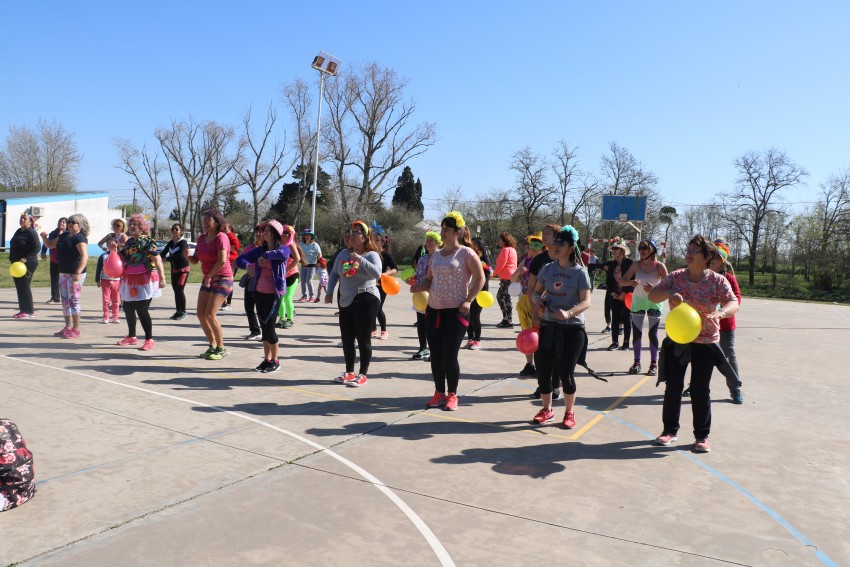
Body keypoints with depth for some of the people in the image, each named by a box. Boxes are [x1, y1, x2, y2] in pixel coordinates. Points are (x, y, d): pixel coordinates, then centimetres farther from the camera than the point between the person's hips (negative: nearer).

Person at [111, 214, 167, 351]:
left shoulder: (148, 241, -9)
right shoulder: (129, 241, 13)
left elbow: (157, 259, -17)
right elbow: (122, 258, 16)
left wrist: (162, 277, -26)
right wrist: (114, 250, -2)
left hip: (144, 280, -8)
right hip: (130, 280, 8)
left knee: (142, 310, -9)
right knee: (128, 309, 14)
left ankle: (149, 339, 2)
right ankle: (131, 337, 30)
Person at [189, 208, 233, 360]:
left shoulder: (221, 237, -15)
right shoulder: (202, 238, 9)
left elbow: (222, 260, -27)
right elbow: (195, 260, 11)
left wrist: (210, 275, -18)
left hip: (222, 279, -8)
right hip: (208, 280, 8)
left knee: (210, 315, -14)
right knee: (200, 314, 5)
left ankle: (221, 349, 0)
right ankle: (213, 346, 19)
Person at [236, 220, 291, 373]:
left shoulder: (283, 248, -7)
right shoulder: (259, 250, 8)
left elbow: (281, 254, -32)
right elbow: (240, 259, 7)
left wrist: (266, 255, -20)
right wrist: (247, 265, -13)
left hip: (274, 293, -6)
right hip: (259, 292, 6)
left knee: (269, 326, -5)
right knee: (263, 326, 11)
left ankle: (275, 360, 10)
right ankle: (267, 359, 21)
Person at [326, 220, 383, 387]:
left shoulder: (372, 255, -8)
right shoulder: (343, 253, 8)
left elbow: (377, 273, -26)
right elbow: (334, 273, 17)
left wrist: (359, 259, -27)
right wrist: (329, 292, 10)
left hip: (366, 300, -6)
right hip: (346, 302, 6)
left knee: (363, 339, -1)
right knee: (347, 339, 12)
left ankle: (363, 374, 10)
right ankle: (349, 372, 26)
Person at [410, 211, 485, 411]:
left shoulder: (466, 253, -5)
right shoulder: (436, 255, 12)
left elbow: (480, 278, -5)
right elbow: (428, 279, 18)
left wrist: (468, 300, -13)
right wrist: (419, 286, -4)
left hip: (456, 311, -6)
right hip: (434, 310, 6)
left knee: (449, 354, -6)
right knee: (435, 354, 7)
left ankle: (452, 395, 12)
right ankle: (439, 393, 21)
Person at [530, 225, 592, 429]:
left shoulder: (580, 272, -8)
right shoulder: (547, 268, 4)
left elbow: (586, 302, -14)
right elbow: (536, 291, 12)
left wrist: (569, 313, -31)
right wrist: (537, 299, -12)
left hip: (572, 328, -4)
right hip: (548, 326, 4)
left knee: (566, 373, -1)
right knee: (543, 370, 6)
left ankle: (569, 413, 21)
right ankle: (547, 410, 27)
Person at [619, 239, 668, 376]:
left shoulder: (659, 266, -12)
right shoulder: (636, 265, -5)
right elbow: (622, 281, -6)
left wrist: (653, 288, -26)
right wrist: (631, 282, -27)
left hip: (654, 302, -2)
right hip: (638, 301, 3)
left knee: (653, 334, 2)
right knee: (636, 333, 3)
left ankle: (654, 364, 9)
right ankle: (637, 362, 11)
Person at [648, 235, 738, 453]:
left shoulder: (717, 281, -6)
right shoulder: (675, 277, 0)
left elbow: (733, 304, -15)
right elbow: (652, 295, -5)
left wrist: (720, 313, -37)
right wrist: (669, 293, -26)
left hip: (705, 343, -2)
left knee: (700, 390, 3)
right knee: (673, 387, 8)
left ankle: (702, 435, 18)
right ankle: (670, 430, 22)